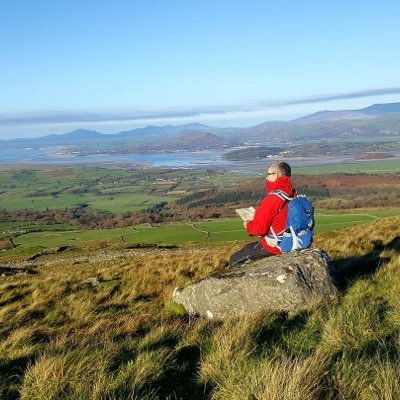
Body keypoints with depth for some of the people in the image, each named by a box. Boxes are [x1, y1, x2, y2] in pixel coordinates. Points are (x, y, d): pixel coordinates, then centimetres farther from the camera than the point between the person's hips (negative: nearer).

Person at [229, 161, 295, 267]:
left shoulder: (273, 198, -26)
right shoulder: (292, 194, -1)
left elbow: (259, 228, -23)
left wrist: (248, 225, -2)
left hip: (275, 246, -9)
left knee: (235, 261, 2)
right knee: (249, 247, 29)